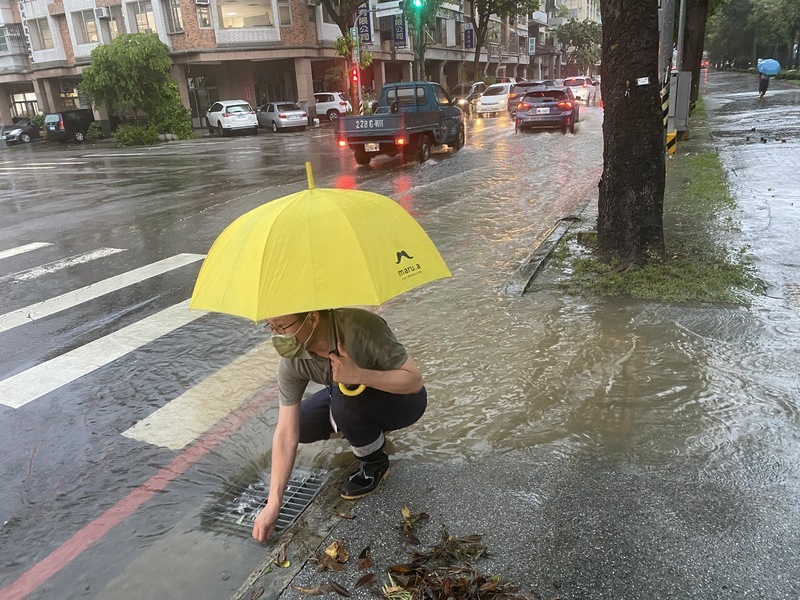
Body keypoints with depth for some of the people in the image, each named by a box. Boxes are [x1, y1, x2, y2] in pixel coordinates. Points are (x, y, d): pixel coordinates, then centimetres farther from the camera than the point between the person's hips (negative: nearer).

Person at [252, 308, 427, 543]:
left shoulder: (362, 327, -36)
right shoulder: (292, 361, -21)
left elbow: (415, 379, -30)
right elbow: (286, 434, -21)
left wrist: (359, 375, -44)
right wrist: (273, 504, -23)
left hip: (402, 399, -6)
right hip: (352, 401, 6)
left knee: (344, 398, -33)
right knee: (300, 425, -11)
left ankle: (375, 463, -5)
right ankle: (371, 432, 14)